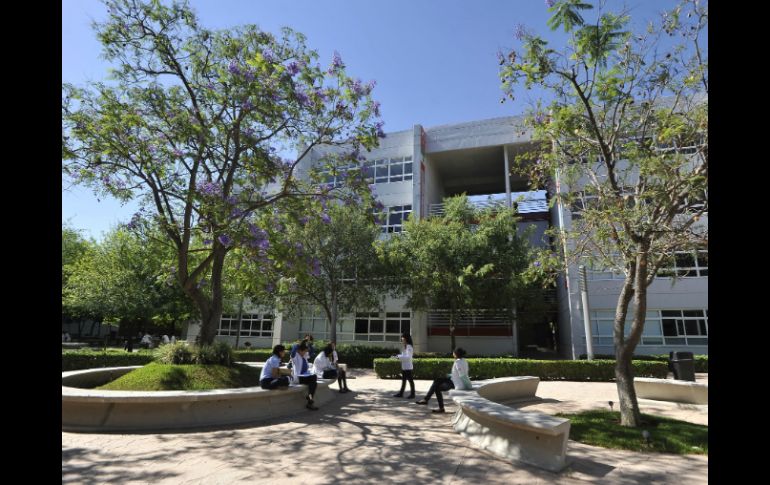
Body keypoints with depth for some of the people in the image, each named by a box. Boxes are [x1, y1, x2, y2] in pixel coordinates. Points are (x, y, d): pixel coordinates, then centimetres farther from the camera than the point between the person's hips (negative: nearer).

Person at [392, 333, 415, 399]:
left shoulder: (409, 347, -17)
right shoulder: (405, 347, 11)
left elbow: (408, 357, -25)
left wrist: (399, 357, -24)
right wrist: (396, 356, 6)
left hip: (408, 368, -9)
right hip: (404, 367, 9)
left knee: (410, 380, 2)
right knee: (403, 380, 15)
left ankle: (412, 394, 13)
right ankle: (401, 393, 23)